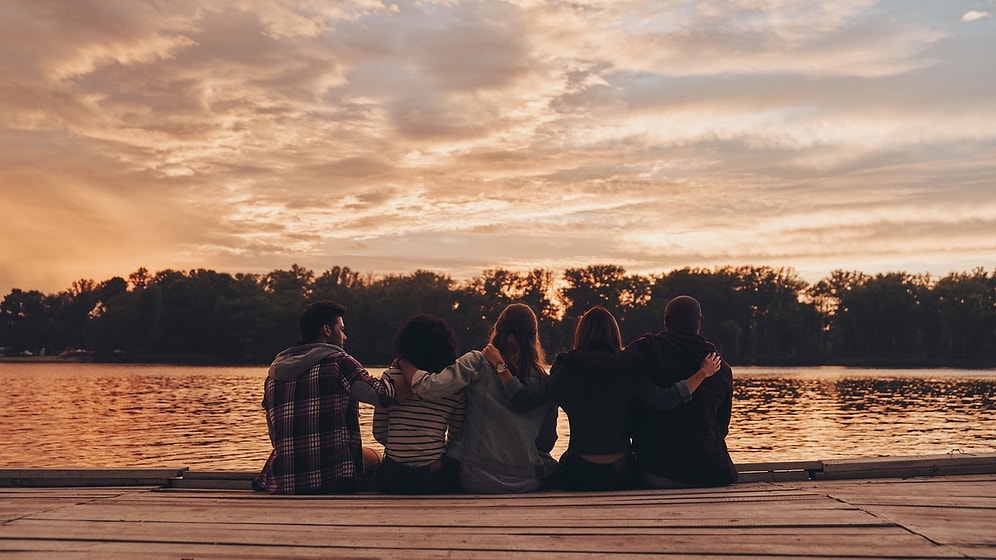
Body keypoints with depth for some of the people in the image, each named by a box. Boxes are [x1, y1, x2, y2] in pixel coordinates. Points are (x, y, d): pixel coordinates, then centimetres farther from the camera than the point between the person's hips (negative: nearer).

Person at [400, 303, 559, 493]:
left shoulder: (477, 363, -9)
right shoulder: (544, 380, -1)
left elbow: (429, 387, -21)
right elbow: (548, 442, 5)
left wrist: (404, 362, -4)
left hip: (476, 480, -2)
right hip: (528, 484, 2)